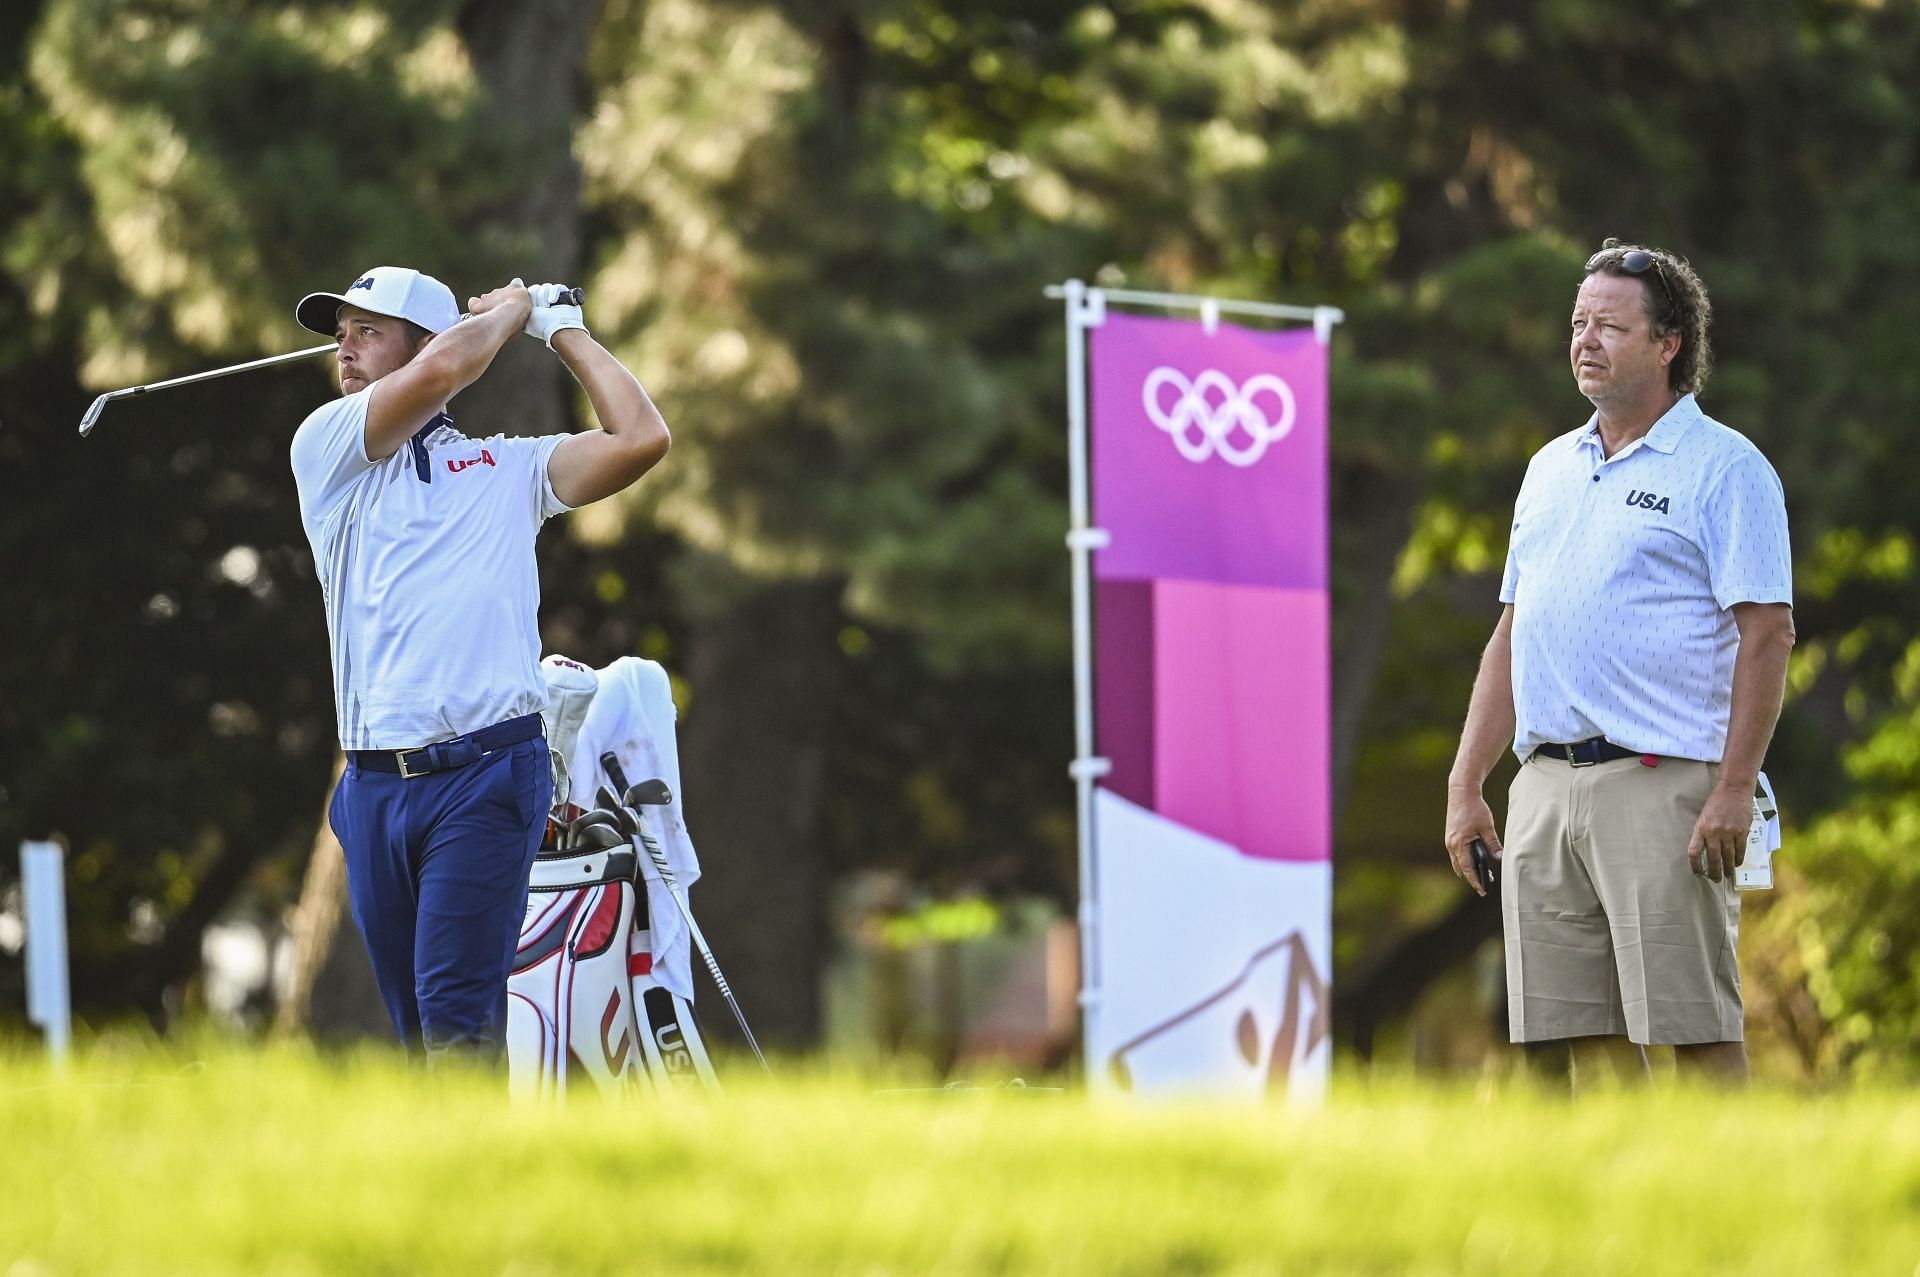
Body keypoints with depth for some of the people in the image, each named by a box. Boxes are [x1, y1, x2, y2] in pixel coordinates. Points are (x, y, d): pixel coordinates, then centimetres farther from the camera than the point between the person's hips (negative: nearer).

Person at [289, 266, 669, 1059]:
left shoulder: (507, 467, 15)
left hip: (485, 775, -2)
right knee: (415, 1023, 5)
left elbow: (641, 439, 3)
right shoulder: (326, 447, 12)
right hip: (373, 786, 2)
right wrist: (506, 308, 13)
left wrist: (562, 329, 12)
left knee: (457, 1016, -16)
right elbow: (443, 369, -4)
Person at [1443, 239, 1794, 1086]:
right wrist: (1465, 785, 15)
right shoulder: (1551, 469, 19)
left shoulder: (1724, 468, -2)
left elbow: (1767, 634, -9)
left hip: (1662, 785, -7)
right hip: (1544, 785, 7)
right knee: (1584, 1033, 5)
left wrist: (1734, 791, -17)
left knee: (1695, 1028, -8)